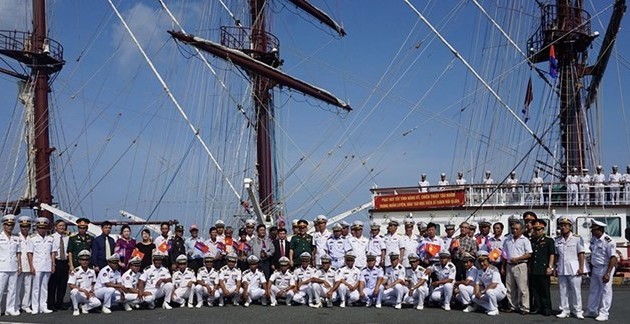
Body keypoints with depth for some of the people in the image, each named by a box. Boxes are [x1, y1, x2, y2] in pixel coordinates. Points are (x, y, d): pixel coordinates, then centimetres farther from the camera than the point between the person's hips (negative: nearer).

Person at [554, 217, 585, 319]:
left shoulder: (577, 239, -2)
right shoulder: (558, 240, 10)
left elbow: (581, 254, -4)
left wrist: (581, 268, -10)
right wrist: (555, 268, 9)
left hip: (573, 269, -4)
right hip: (561, 270, 4)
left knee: (576, 290, -1)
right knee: (563, 291, 7)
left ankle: (578, 311, 8)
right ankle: (564, 311, 13)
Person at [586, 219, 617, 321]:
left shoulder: (608, 241, -18)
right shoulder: (593, 239, 6)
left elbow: (613, 258, -20)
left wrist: (608, 273, -23)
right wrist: (590, 268, 17)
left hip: (605, 268, -8)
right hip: (595, 268, 8)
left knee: (606, 291, 0)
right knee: (593, 290, 14)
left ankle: (604, 313, 5)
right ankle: (592, 311, 24)